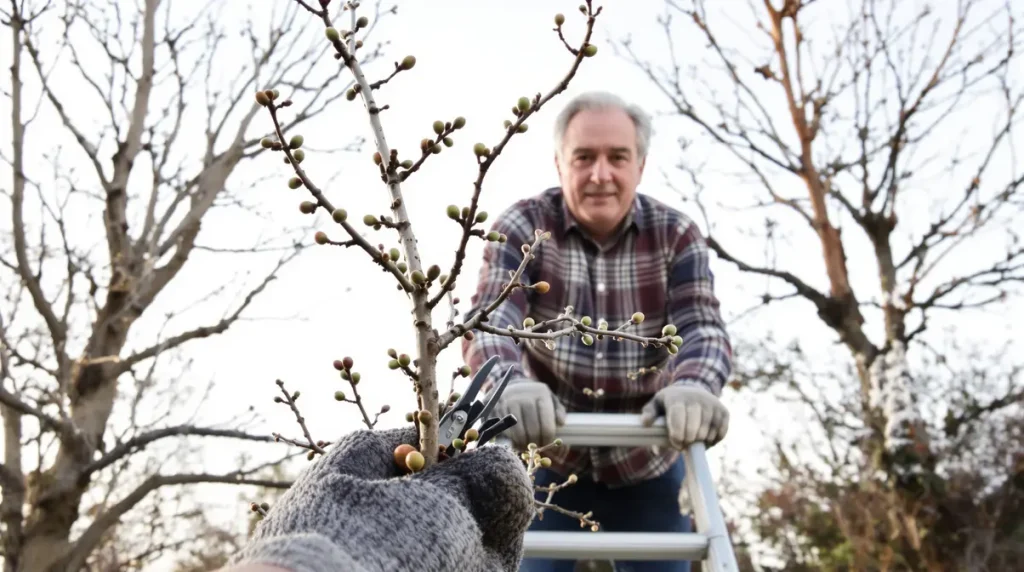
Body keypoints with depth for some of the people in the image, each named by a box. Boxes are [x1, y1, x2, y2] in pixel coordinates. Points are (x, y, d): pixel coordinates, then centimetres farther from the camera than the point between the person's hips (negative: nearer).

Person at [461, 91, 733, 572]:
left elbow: (701, 327, -18)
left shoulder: (675, 235, -6)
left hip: (648, 468, 2)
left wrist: (694, 386, -43)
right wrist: (512, 386, -47)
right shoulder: (522, 228, -10)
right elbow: (489, 322, -24)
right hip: (546, 459, -1)